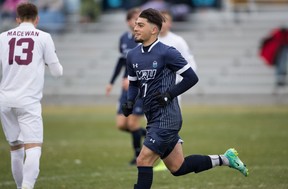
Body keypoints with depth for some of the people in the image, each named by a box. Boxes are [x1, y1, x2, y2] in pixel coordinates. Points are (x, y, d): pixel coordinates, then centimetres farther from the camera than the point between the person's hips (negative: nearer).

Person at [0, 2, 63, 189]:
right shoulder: (43, 37, 3)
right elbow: (57, 71, 6)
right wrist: (58, 67, 28)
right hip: (29, 101, -3)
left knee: (16, 148, 15)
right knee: (34, 148, -10)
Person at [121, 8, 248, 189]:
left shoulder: (167, 53, -13)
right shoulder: (132, 55, 8)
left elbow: (192, 78, -9)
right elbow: (134, 84, 22)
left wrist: (169, 94, -15)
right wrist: (130, 102, 4)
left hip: (166, 118, -8)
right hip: (154, 119, 8)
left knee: (143, 162, -13)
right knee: (177, 167, 14)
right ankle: (224, 159, 28)